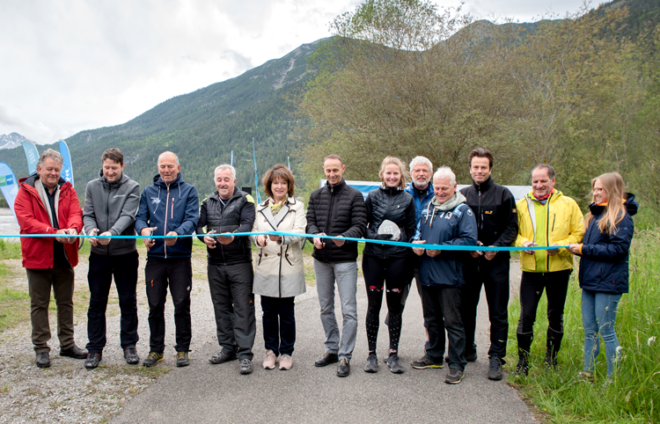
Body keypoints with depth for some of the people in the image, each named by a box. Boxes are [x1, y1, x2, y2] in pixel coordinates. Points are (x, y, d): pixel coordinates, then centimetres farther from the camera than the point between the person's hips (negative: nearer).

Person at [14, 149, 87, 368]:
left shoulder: (67, 190, 7)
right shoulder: (26, 191, -3)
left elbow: (75, 213, -6)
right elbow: (26, 221, -15)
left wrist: (72, 229, -30)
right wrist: (54, 233, -27)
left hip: (64, 256, 4)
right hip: (37, 256, -3)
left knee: (66, 302, 13)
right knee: (39, 304, 5)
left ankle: (67, 344, 26)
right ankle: (41, 349, 15)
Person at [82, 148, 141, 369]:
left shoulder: (132, 187, -1)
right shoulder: (92, 187, 8)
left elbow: (128, 215, -13)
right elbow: (88, 214, 1)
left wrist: (112, 233, -31)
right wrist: (91, 230, -22)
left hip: (125, 253, -2)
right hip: (99, 253, 2)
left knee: (128, 301, 7)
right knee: (97, 302, 7)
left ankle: (129, 345, 19)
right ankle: (95, 349, 18)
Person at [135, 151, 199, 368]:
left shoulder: (189, 191, 5)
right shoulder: (148, 192, 13)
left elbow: (192, 219, -7)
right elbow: (140, 217, 6)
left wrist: (177, 233, -27)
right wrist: (143, 229, -18)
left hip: (180, 257, -2)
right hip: (155, 257, 2)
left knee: (182, 305, 2)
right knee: (155, 305, 8)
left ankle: (182, 349, 15)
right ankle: (156, 349, 21)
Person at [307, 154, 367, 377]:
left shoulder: (354, 195, -2)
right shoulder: (316, 196, 11)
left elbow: (360, 225, -9)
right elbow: (310, 221, 6)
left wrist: (345, 237, -28)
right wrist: (315, 235, -17)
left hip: (345, 260, -5)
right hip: (321, 259, 5)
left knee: (349, 310, -4)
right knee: (326, 308, 14)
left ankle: (345, 356, 5)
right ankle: (332, 349, 27)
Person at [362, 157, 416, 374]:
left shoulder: (408, 199, 7)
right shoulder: (372, 196, 6)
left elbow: (412, 230, 9)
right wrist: (374, 235, -12)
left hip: (398, 257, 0)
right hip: (373, 256, 0)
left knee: (395, 306, 5)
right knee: (373, 305, 3)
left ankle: (393, 354, 16)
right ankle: (371, 354, 14)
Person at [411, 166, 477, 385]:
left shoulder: (462, 210, -6)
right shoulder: (428, 208, 14)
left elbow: (469, 241, -14)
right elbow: (417, 231, 23)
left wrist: (441, 249, -18)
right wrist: (415, 244, 0)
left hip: (449, 276, -7)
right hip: (427, 275, 7)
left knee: (452, 321, -1)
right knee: (432, 318, 18)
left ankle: (457, 365, 9)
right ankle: (434, 356, 33)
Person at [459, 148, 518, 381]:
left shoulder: (503, 194, 1)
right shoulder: (462, 195, 6)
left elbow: (512, 227, 1)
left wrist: (496, 247, -12)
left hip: (496, 261, -2)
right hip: (469, 261, 3)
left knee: (498, 313, 0)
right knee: (466, 308, 11)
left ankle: (496, 358, 8)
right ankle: (467, 350, 27)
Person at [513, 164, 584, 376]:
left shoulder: (568, 204, 3)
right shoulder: (522, 205, 6)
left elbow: (579, 233, 2)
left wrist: (561, 246, -14)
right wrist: (522, 242, -12)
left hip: (558, 268, 0)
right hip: (531, 269, 0)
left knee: (556, 316, 11)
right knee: (526, 315, -2)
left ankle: (551, 360, 28)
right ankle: (523, 361, 11)